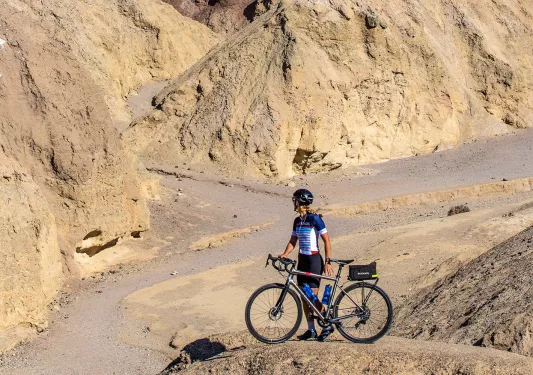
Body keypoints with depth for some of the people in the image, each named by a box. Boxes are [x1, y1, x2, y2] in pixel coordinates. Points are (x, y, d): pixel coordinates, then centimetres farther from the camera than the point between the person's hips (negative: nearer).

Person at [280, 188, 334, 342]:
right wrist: (284, 254, -6)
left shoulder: (315, 219, -12)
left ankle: (328, 325, 5)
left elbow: (326, 240, -11)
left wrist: (328, 262, -16)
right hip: (302, 260, 8)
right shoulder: (297, 221, 9)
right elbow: (293, 241, 12)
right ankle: (311, 330, 15)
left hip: (314, 260, -8)